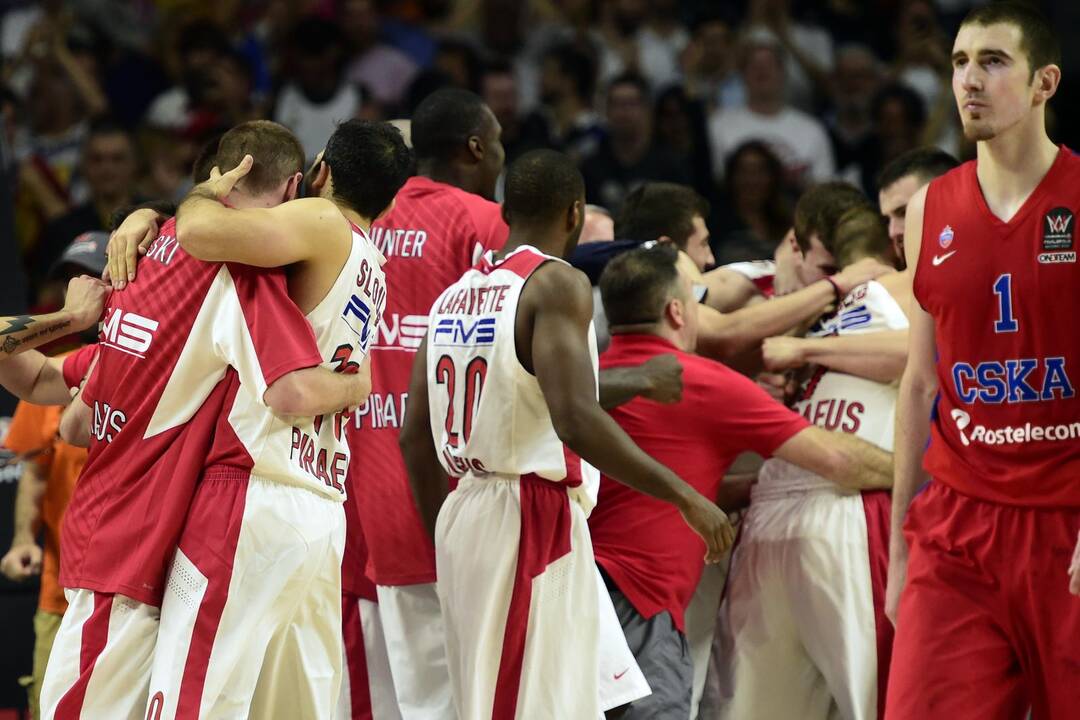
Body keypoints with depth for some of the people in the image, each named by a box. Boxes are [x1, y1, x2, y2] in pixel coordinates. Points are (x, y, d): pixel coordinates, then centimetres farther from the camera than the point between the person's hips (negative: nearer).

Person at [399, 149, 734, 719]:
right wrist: (684, 497, -18)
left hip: (464, 517, 8)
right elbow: (576, 420, -23)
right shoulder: (557, 284, -10)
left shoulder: (455, 294, 13)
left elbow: (414, 437, 15)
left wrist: (445, 539, 26)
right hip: (535, 521, -8)